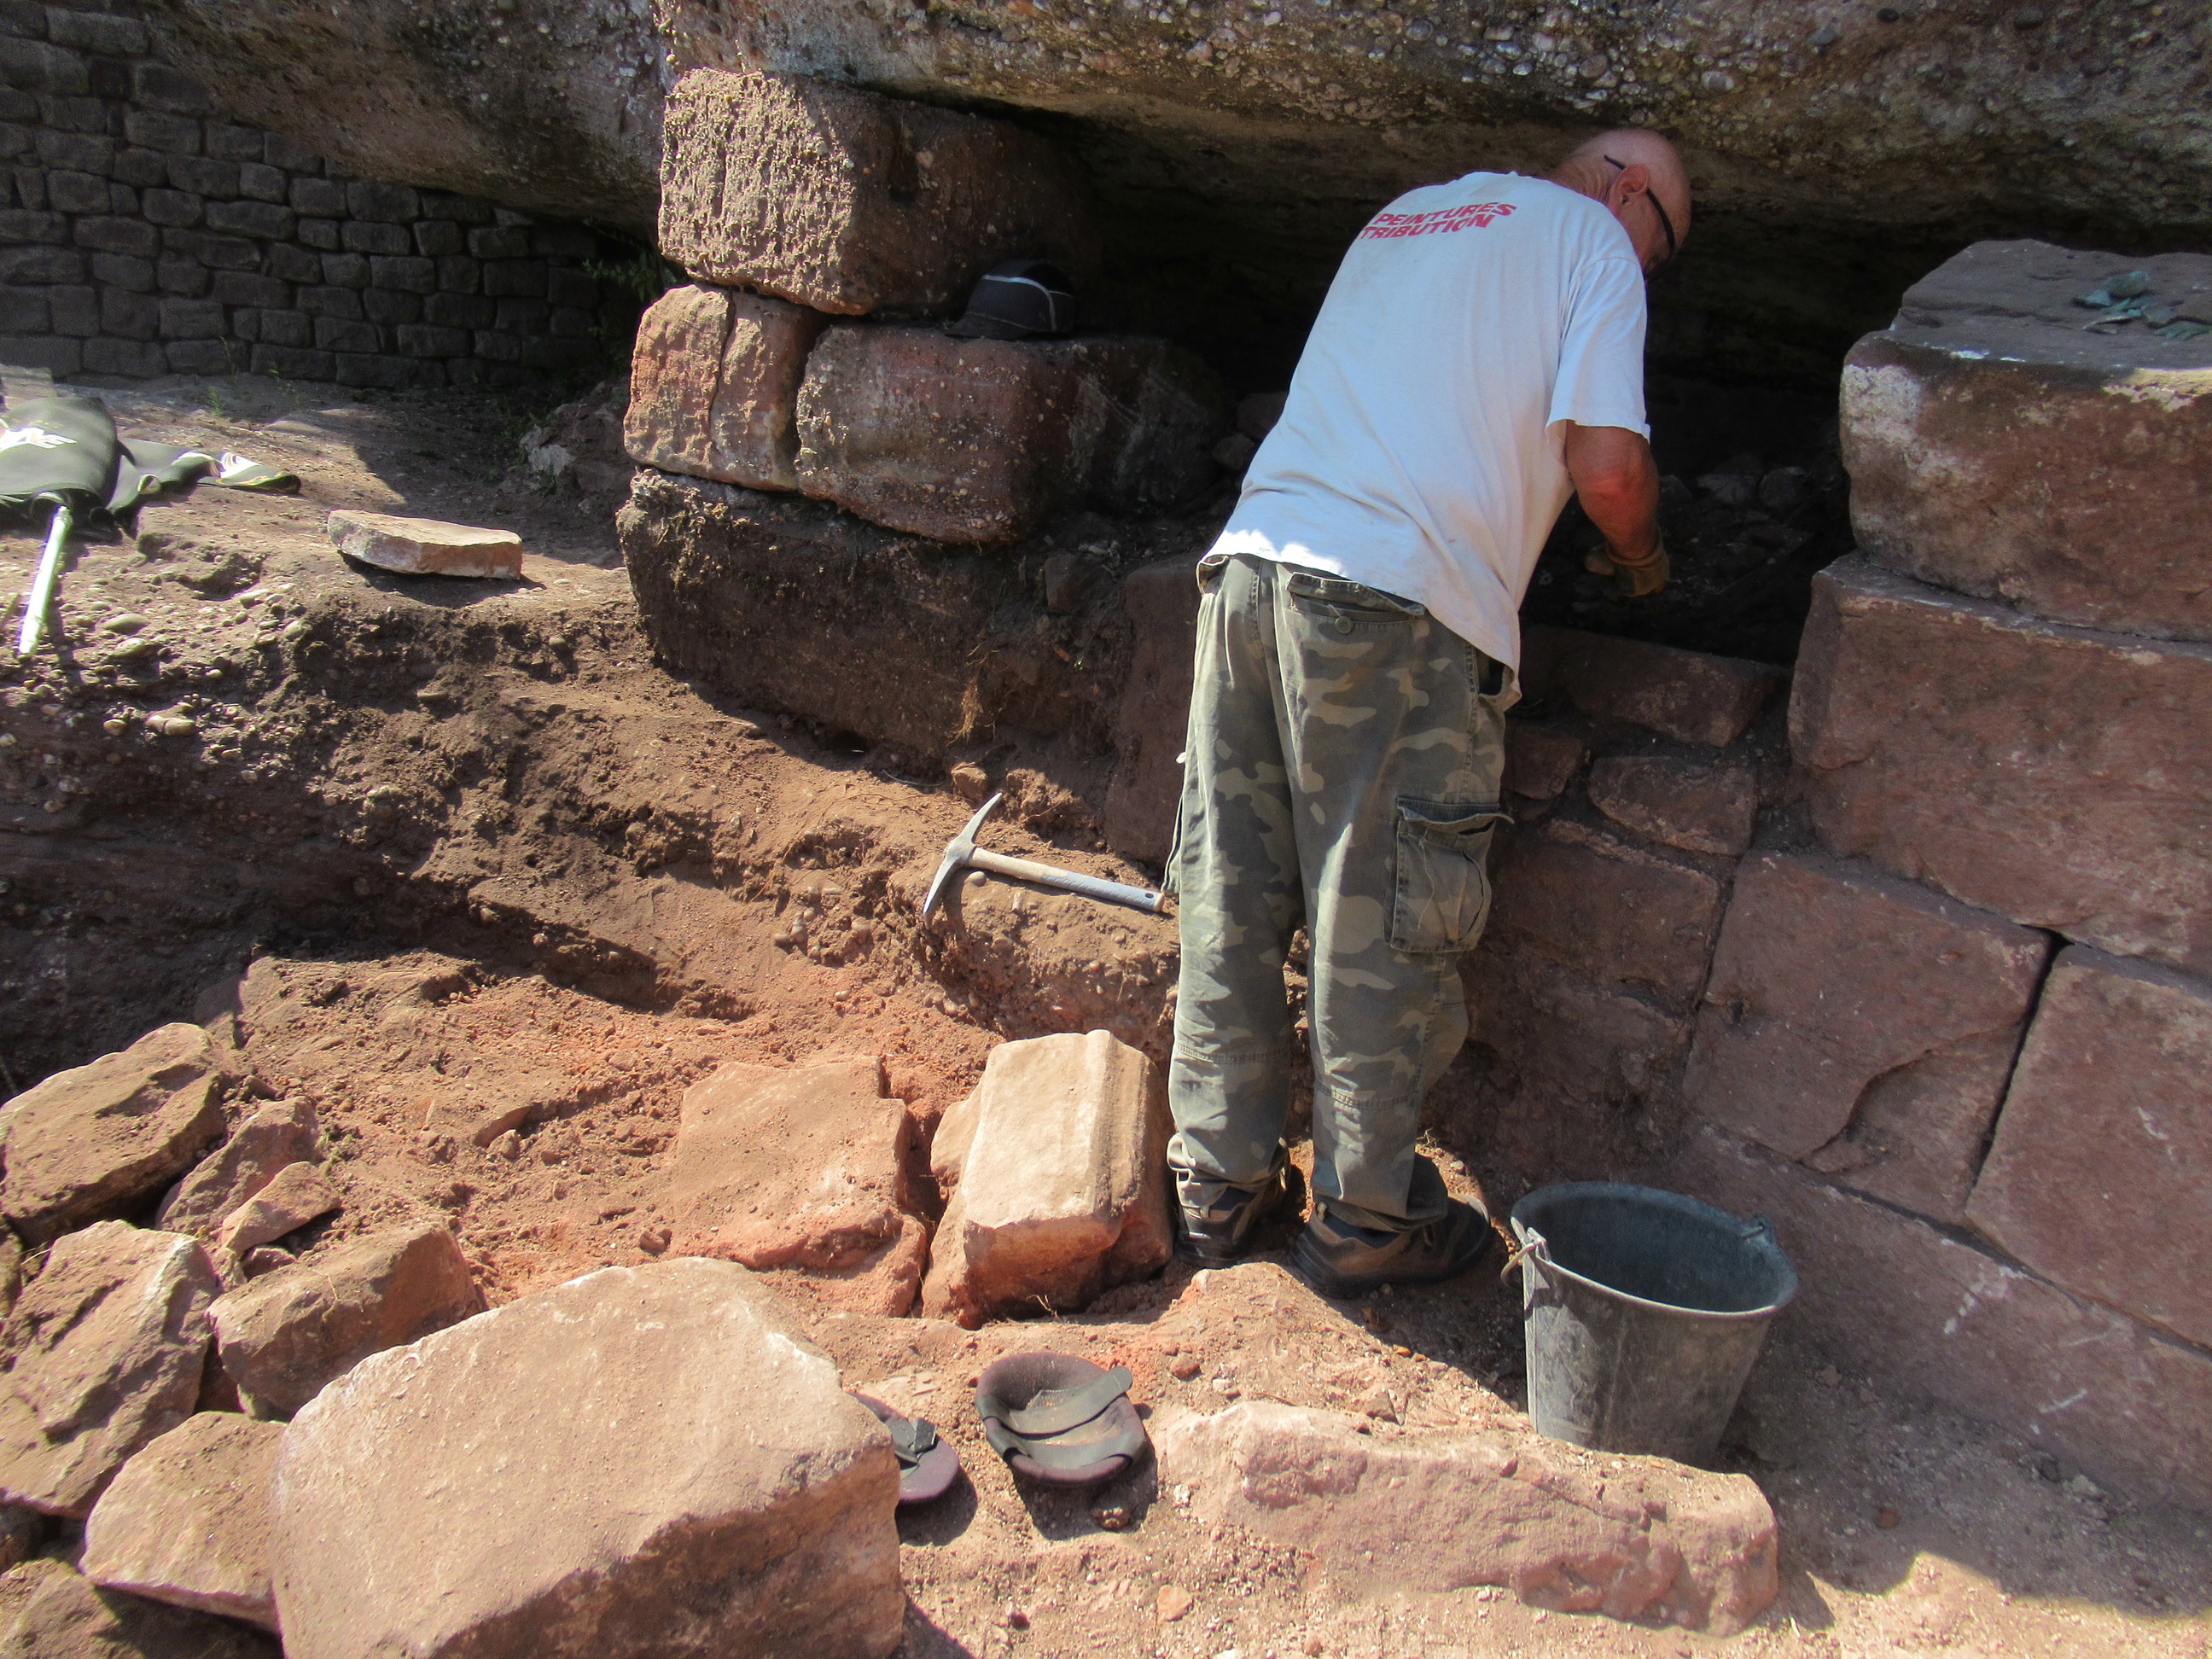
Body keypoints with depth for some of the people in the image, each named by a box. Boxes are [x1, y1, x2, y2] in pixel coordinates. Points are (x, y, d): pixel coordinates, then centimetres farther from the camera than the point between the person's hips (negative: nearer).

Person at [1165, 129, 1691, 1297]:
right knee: (1381, 929, 3)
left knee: (1230, 902, 10)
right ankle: (1365, 1222, 16)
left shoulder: (1403, 218, 30)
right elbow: (1606, 466, -3)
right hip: (1401, 603, -7)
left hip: (1252, 557, 7)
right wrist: (1640, 557, 18)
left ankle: (1218, 1187, 23)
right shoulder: (1589, 237, 9)